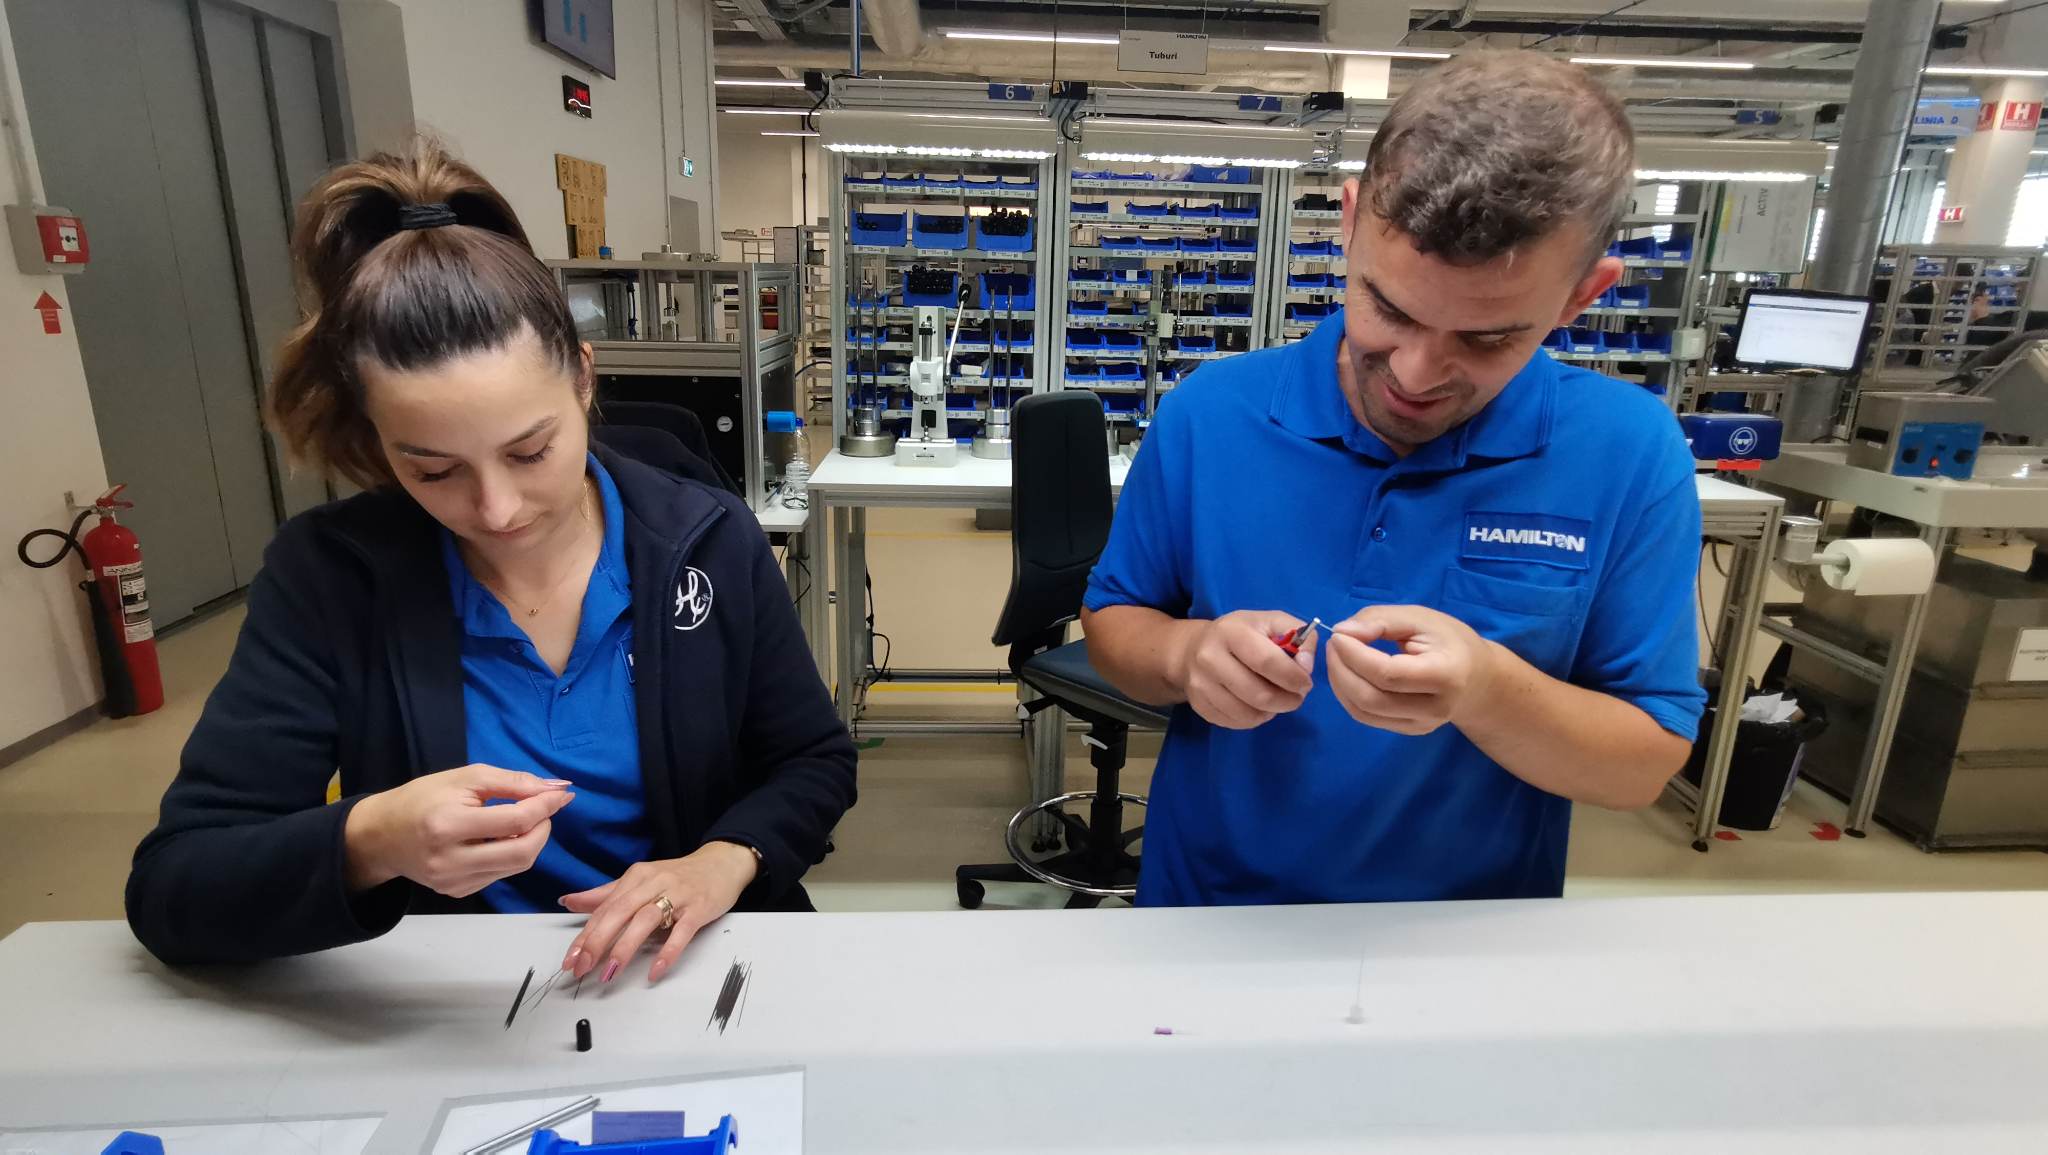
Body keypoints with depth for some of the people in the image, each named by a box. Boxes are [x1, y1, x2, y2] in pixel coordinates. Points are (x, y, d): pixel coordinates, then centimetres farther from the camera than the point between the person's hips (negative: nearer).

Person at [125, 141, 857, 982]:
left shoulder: (710, 542, -9)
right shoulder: (325, 578, -9)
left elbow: (815, 761, 0)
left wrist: (725, 862, -18)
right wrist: (370, 844, -28)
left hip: (691, 970, 0)